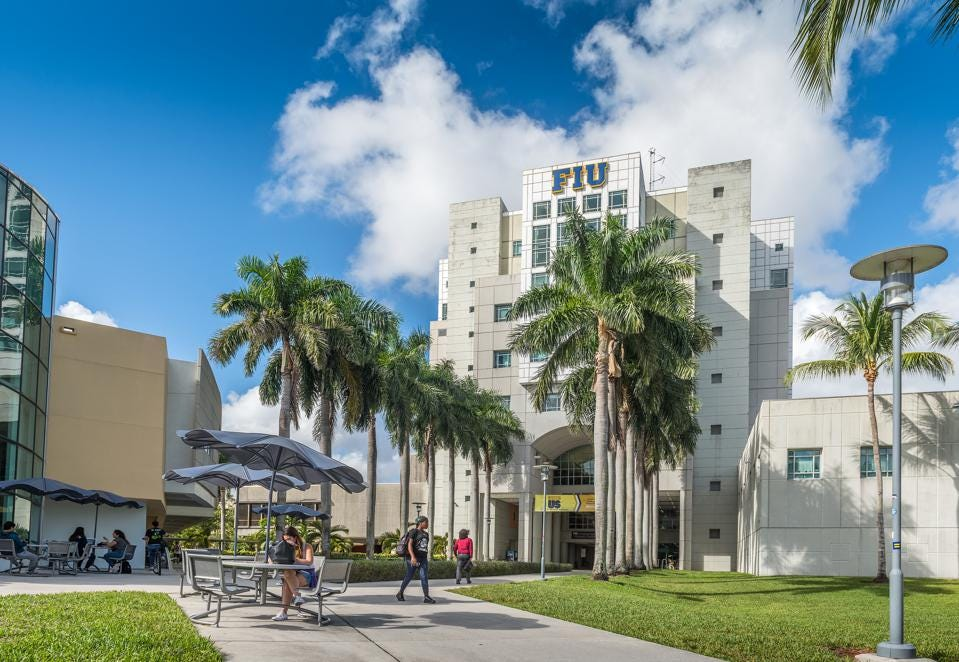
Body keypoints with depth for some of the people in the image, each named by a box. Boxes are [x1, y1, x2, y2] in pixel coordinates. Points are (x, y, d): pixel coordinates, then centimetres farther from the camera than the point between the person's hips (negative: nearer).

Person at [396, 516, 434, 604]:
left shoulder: (426, 534, 15)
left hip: (423, 559, 6)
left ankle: (426, 597, -15)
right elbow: (409, 545, -16)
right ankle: (400, 593, 24)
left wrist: (426, 559, 21)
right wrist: (413, 557, -28)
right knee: (409, 577, 5)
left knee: (424, 576, -9)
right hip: (413, 558, -5)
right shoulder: (413, 532, -7)